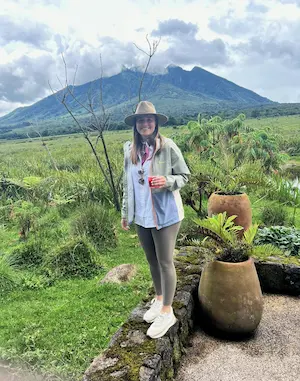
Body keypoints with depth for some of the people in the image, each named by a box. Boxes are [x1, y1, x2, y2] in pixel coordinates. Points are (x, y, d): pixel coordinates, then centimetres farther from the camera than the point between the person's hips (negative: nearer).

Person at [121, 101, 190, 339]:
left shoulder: (168, 146, -12)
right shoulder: (129, 149, 3)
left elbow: (185, 176, -5)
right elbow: (128, 184, 10)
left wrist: (167, 181, -25)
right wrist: (125, 213, 13)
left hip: (165, 214, -5)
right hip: (142, 216, 5)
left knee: (165, 262, 5)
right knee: (152, 261, 19)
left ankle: (167, 312, 23)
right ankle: (159, 299, 41)